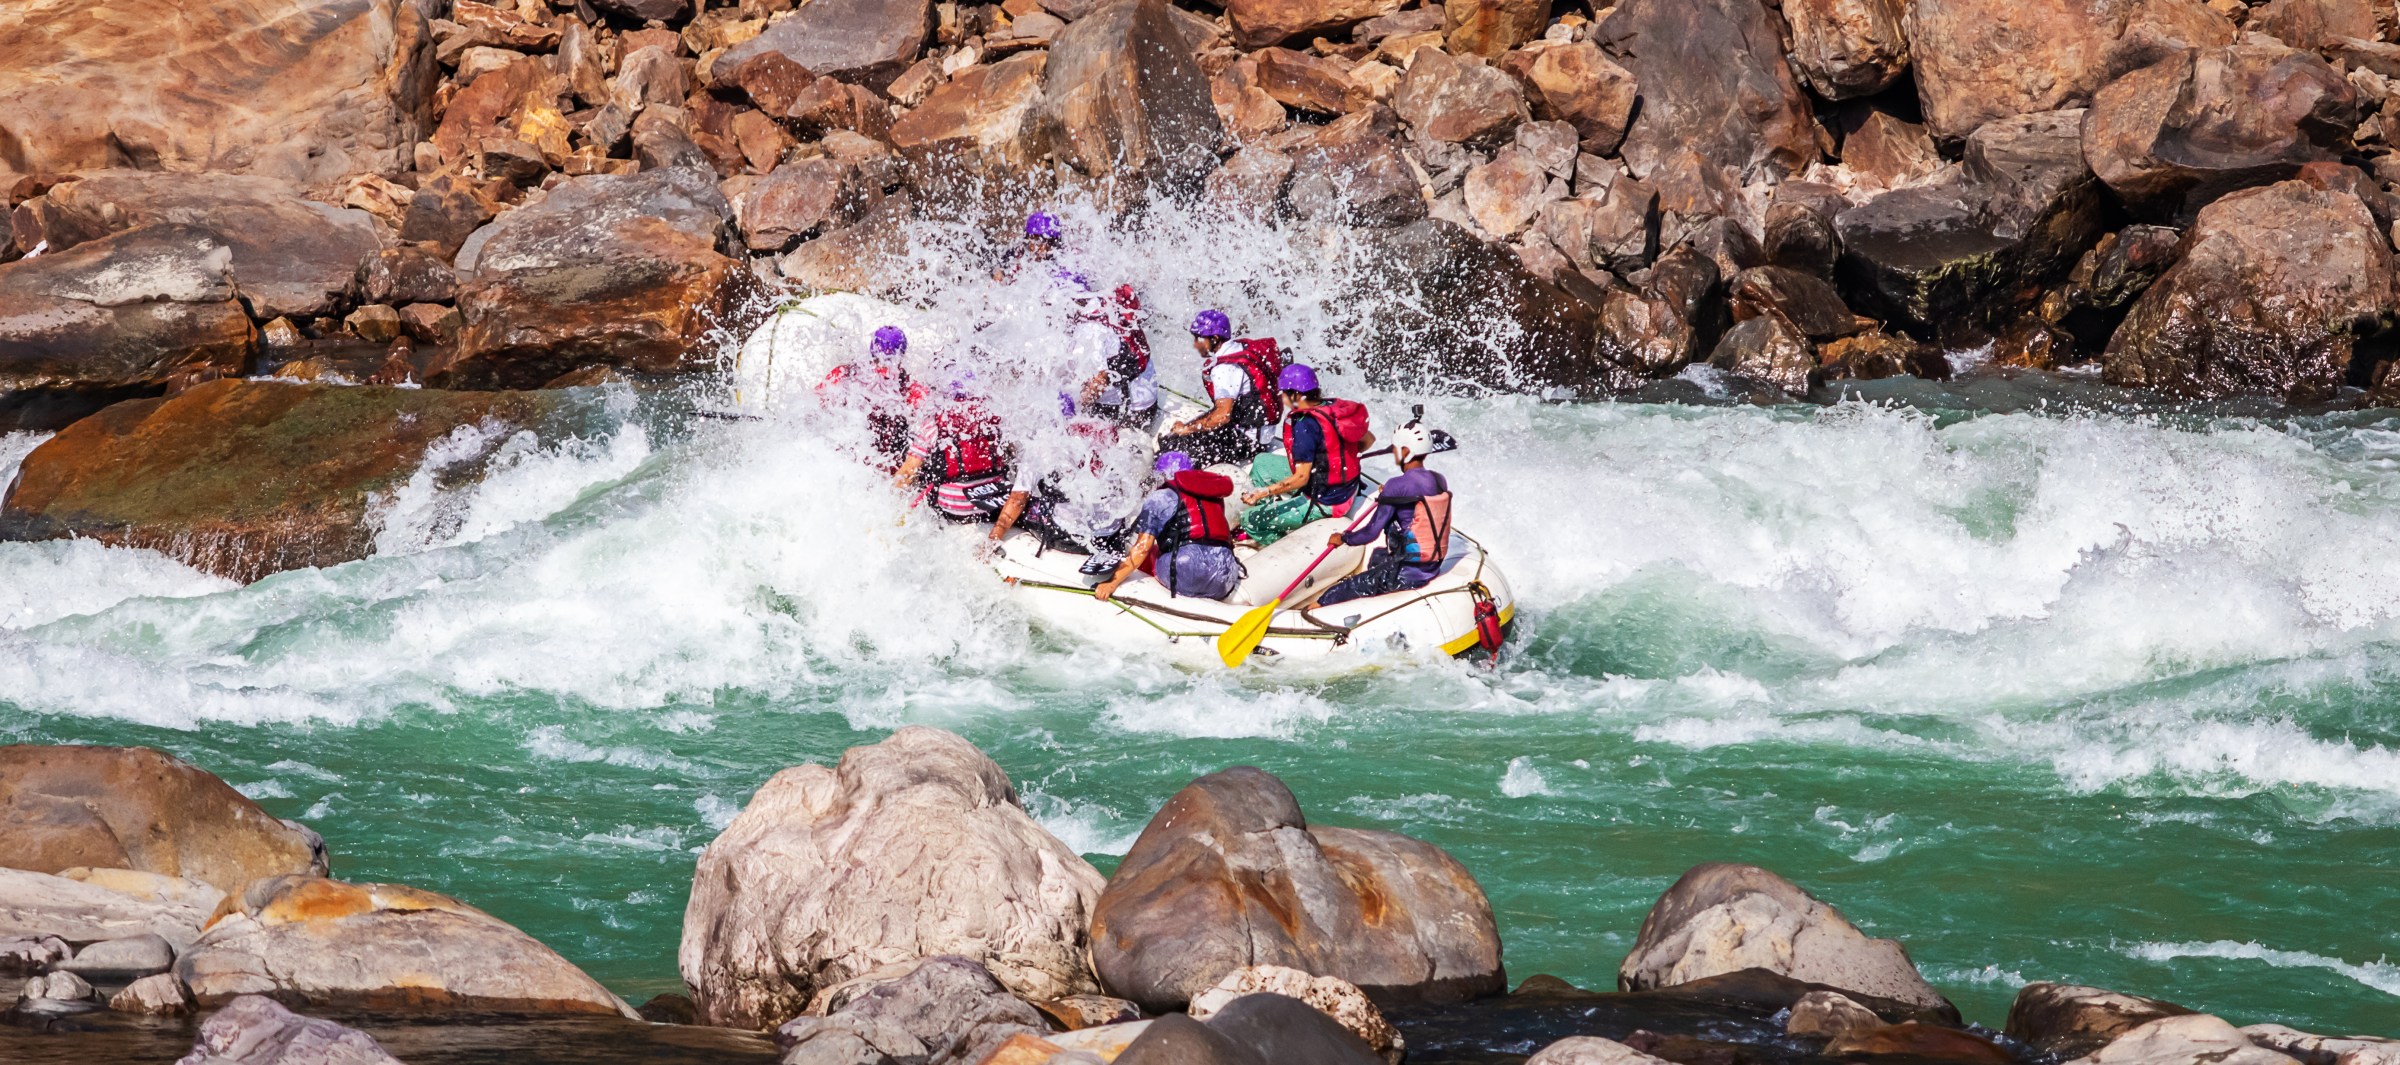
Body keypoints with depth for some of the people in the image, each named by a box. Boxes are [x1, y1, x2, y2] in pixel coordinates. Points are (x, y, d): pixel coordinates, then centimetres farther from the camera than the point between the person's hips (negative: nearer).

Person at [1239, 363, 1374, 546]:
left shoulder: (1304, 425, -26)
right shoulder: (1336, 407, -3)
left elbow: (1301, 478, -25)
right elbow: (1369, 439, 9)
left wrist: (1262, 493, -23)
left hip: (1323, 503, -9)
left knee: (1250, 519, -4)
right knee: (1261, 463, 21)